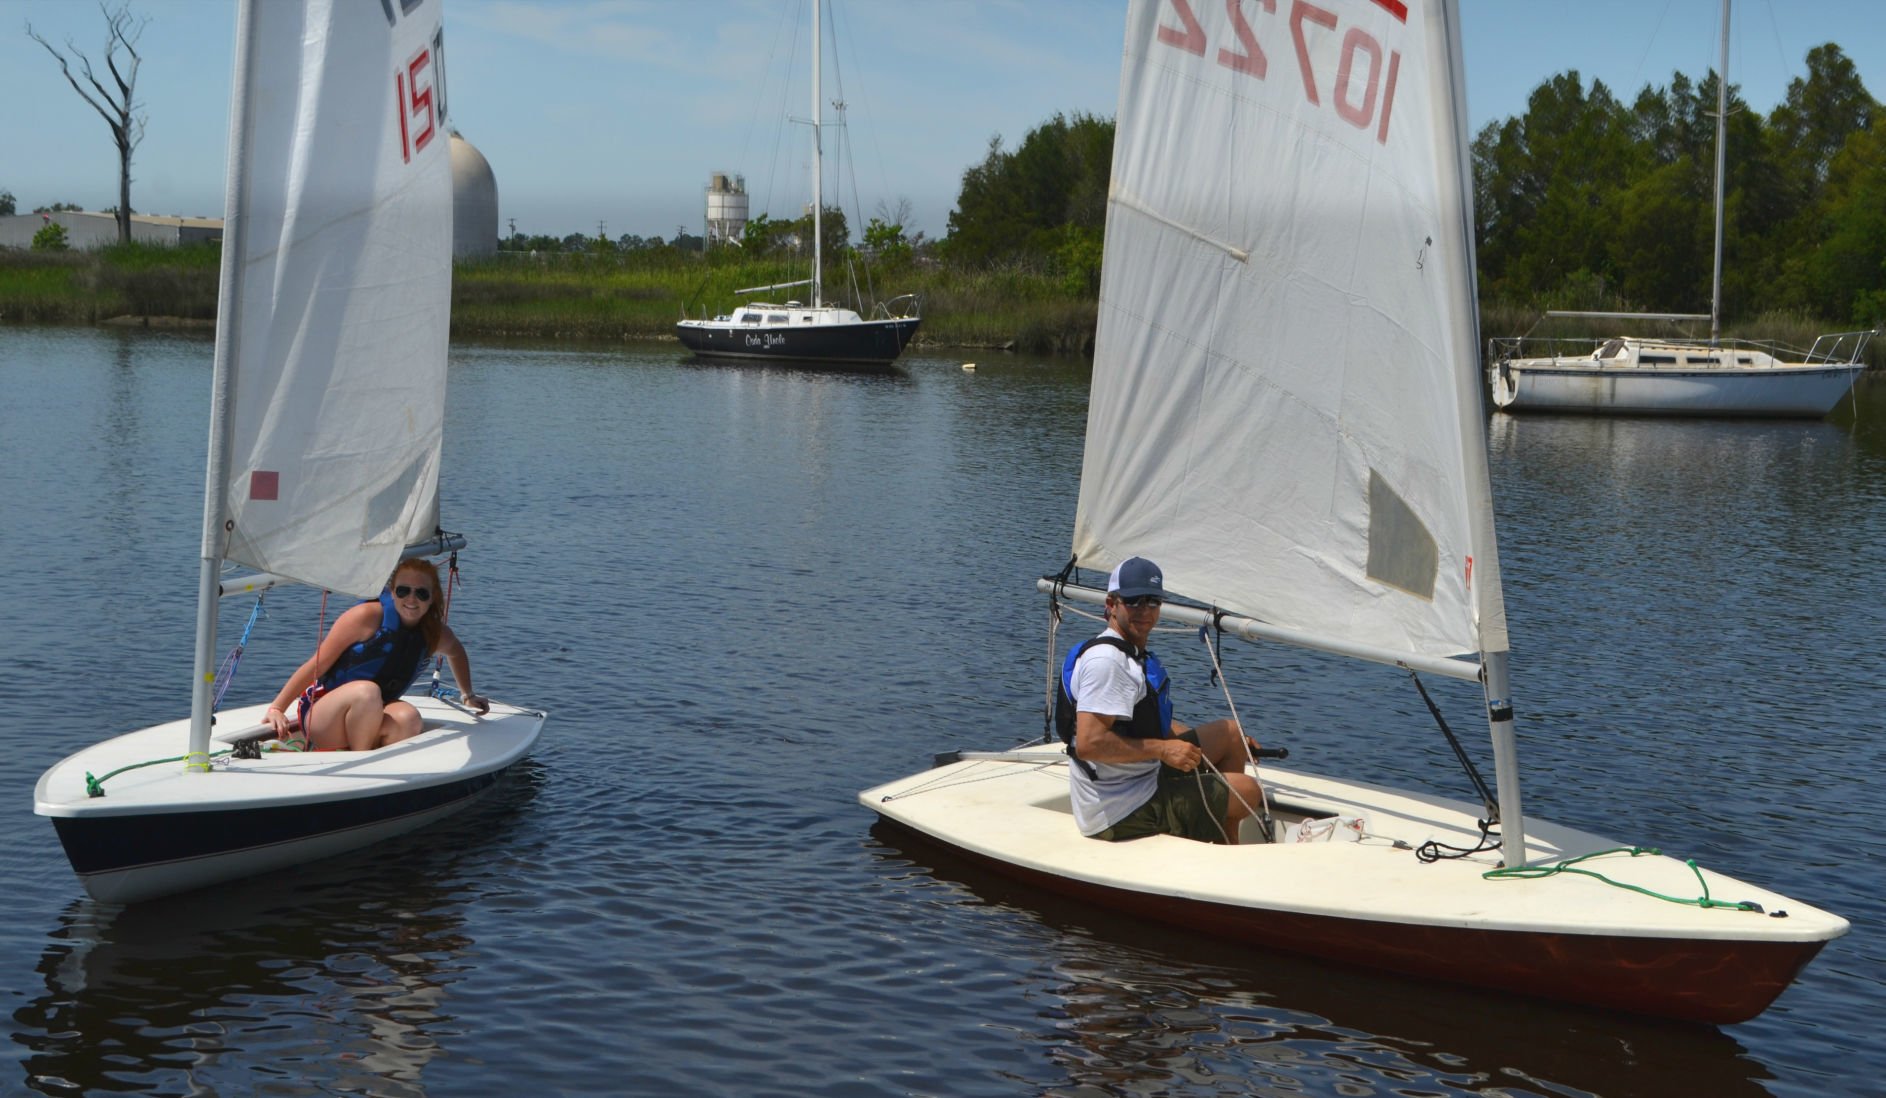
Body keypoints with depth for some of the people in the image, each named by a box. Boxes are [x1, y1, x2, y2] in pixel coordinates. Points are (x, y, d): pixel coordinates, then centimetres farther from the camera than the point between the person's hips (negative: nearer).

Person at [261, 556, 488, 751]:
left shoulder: (435, 635, 4)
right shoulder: (368, 616, -13)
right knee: (367, 691, -37)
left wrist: (468, 695, 36)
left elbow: (456, 652, 31)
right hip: (321, 722, -3)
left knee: (407, 717, -31)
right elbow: (316, 665, -11)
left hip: (368, 725, 4)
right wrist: (276, 709, -14)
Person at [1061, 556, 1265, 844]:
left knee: (1230, 732, 17)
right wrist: (1163, 749, -23)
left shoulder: (1134, 655, 13)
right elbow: (1088, 743, -31)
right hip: (1121, 812, -11)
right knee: (1249, 791, -1)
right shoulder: (1105, 661, -22)